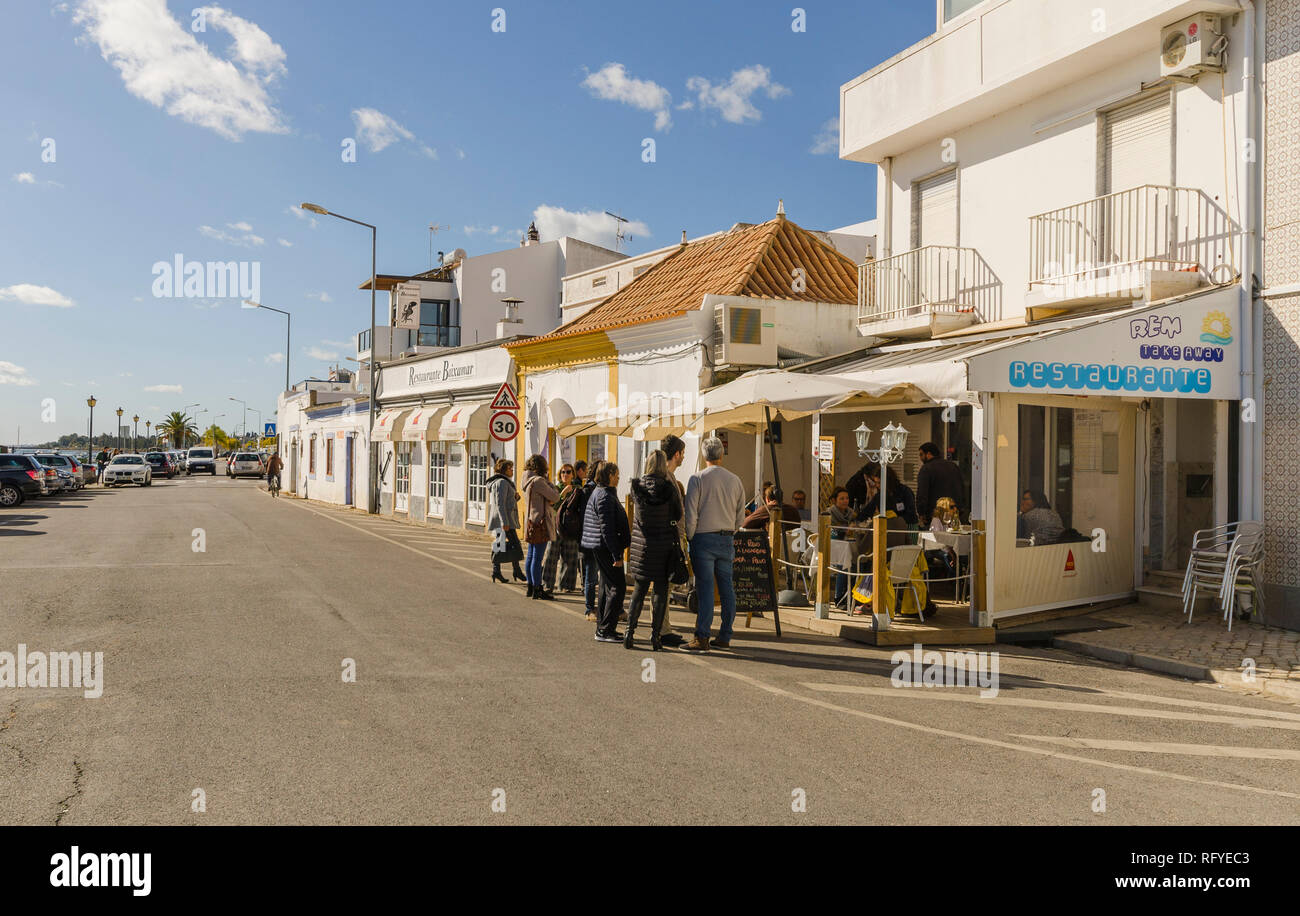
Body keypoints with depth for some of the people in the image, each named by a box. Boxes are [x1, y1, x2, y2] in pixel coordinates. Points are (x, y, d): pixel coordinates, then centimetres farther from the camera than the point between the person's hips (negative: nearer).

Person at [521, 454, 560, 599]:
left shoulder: (528, 480, 13)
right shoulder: (538, 481, -16)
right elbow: (555, 497, -13)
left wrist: (549, 502, -2)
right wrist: (550, 483, 1)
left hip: (531, 522, 10)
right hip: (540, 522, -10)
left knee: (531, 556, 13)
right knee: (538, 558, -6)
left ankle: (531, 587, 20)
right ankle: (537, 589, -2)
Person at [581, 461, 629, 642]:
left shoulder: (598, 492, 16)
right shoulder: (605, 496, -17)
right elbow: (607, 529, -21)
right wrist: (616, 555, -21)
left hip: (601, 548, 11)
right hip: (605, 548, -11)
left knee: (607, 587, 15)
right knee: (617, 587, -7)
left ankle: (602, 628, 21)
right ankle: (605, 630, -5)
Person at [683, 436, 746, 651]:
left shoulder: (698, 479, -6)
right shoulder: (735, 480, 7)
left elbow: (691, 514, -8)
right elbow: (740, 516, 12)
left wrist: (690, 538, 4)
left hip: (704, 538, -4)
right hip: (727, 540, 4)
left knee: (705, 589, -5)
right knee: (726, 588, 8)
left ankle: (702, 638, -5)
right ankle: (724, 637, 13)